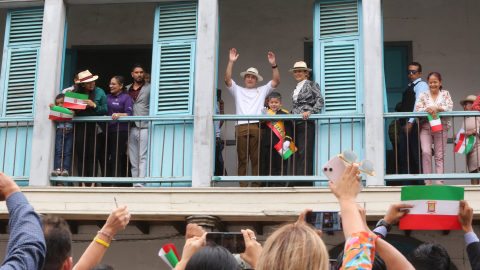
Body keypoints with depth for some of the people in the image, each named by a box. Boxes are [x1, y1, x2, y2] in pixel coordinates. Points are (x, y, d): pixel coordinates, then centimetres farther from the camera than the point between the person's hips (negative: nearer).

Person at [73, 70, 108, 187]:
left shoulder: (99, 92, 3)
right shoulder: (77, 93, 7)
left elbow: (105, 110, -1)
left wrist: (94, 105, -15)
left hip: (95, 127, -2)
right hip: (80, 127, 2)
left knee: (93, 156, -3)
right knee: (81, 155, 1)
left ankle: (93, 183, -2)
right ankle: (83, 183, 4)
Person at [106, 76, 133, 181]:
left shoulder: (126, 97, 1)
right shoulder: (107, 97, 19)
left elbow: (129, 114, -10)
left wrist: (119, 114, -26)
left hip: (120, 130, -6)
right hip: (107, 130, 6)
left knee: (115, 157, -6)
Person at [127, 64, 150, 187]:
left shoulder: (150, 88, 7)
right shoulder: (126, 89, 19)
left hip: (144, 127, -4)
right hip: (130, 128, 5)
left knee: (143, 157, -11)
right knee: (133, 159, 4)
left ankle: (141, 184, -17)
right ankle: (135, 184, 7)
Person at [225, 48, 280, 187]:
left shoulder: (262, 90, 25)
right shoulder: (238, 90, 25)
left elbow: (276, 81, 16)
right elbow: (227, 79, 11)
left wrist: (273, 65, 4)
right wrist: (231, 62, 1)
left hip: (257, 127, 0)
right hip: (241, 127, 0)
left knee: (257, 158, -5)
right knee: (242, 158, -5)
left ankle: (256, 185, -4)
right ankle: (242, 186, -5)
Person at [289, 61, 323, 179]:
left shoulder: (311, 85, 4)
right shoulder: (296, 89, 24)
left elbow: (320, 100, -8)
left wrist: (310, 111, -20)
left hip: (307, 122, -7)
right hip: (296, 123, 7)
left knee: (305, 152, -12)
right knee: (296, 152, 1)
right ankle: (297, 180, 0)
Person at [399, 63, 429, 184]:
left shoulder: (421, 85, 0)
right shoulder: (409, 87, 26)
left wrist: (411, 122, -22)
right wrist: (404, 123, 14)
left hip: (414, 125, -9)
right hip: (406, 125, 9)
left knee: (417, 156, -9)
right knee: (404, 156, 6)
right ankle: (407, 184, 9)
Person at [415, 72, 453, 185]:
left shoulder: (445, 94, 9)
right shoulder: (423, 95, 8)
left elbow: (450, 108, -5)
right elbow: (417, 109, -3)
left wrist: (436, 108, -18)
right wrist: (428, 110, -19)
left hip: (441, 126, 0)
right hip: (426, 126, 0)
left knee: (440, 155, 0)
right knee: (426, 152, -16)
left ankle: (439, 182, 1)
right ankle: (427, 181, -10)